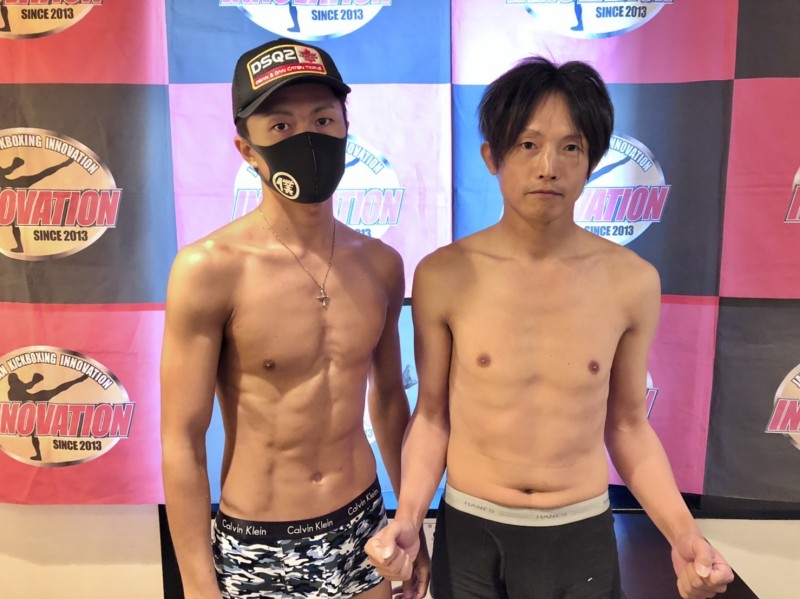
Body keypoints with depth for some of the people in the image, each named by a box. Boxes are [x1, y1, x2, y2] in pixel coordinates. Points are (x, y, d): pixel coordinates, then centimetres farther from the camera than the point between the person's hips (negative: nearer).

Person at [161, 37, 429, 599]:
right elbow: (182, 442, -14)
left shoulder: (381, 264, -5)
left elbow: (388, 398, 6)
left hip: (364, 528, 4)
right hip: (256, 547, -3)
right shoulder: (208, 270, -19)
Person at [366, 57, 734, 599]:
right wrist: (408, 517, -14)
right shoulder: (443, 275, -13)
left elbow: (627, 426, 1)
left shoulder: (632, 280, -9)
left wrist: (682, 531, -9)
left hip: (583, 535, 1)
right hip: (468, 534, 0)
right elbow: (432, 414, -3)